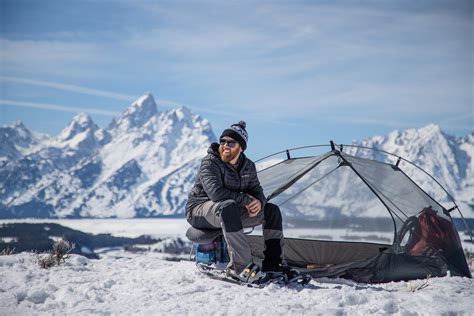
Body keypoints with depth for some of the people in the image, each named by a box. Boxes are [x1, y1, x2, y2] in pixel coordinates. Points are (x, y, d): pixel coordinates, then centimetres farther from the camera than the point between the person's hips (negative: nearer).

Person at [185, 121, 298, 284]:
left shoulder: (248, 166, 3)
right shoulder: (209, 163, -19)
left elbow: (256, 190, 8)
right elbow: (216, 193, -33)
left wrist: (259, 202, -18)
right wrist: (246, 200, -26)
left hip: (231, 210, 8)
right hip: (200, 211, -8)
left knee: (272, 210, -1)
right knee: (228, 207, -41)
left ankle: (272, 263, -2)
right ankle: (240, 266, -43)